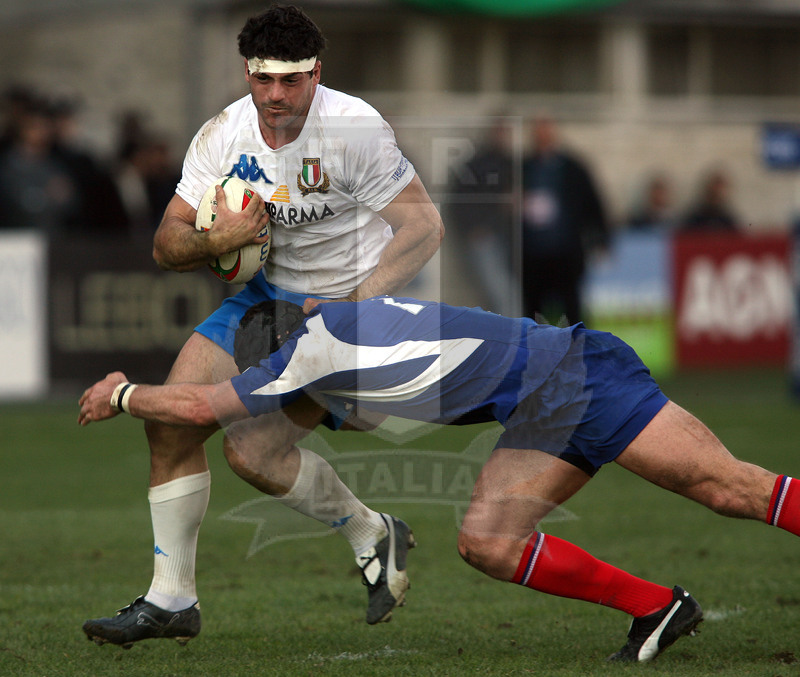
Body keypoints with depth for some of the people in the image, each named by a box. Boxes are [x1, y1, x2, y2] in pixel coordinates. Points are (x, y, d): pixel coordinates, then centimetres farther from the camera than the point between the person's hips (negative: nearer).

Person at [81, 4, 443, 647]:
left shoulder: (355, 129, -23)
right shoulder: (223, 135, -6)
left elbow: (425, 225, -21)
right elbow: (167, 245, -2)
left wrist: (357, 305, -30)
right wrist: (213, 240, -26)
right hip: (270, 293, 6)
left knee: (253, 450, -19)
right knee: (170, 420, -3)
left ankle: (373, 535, 6)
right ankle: (171, 597, 10)